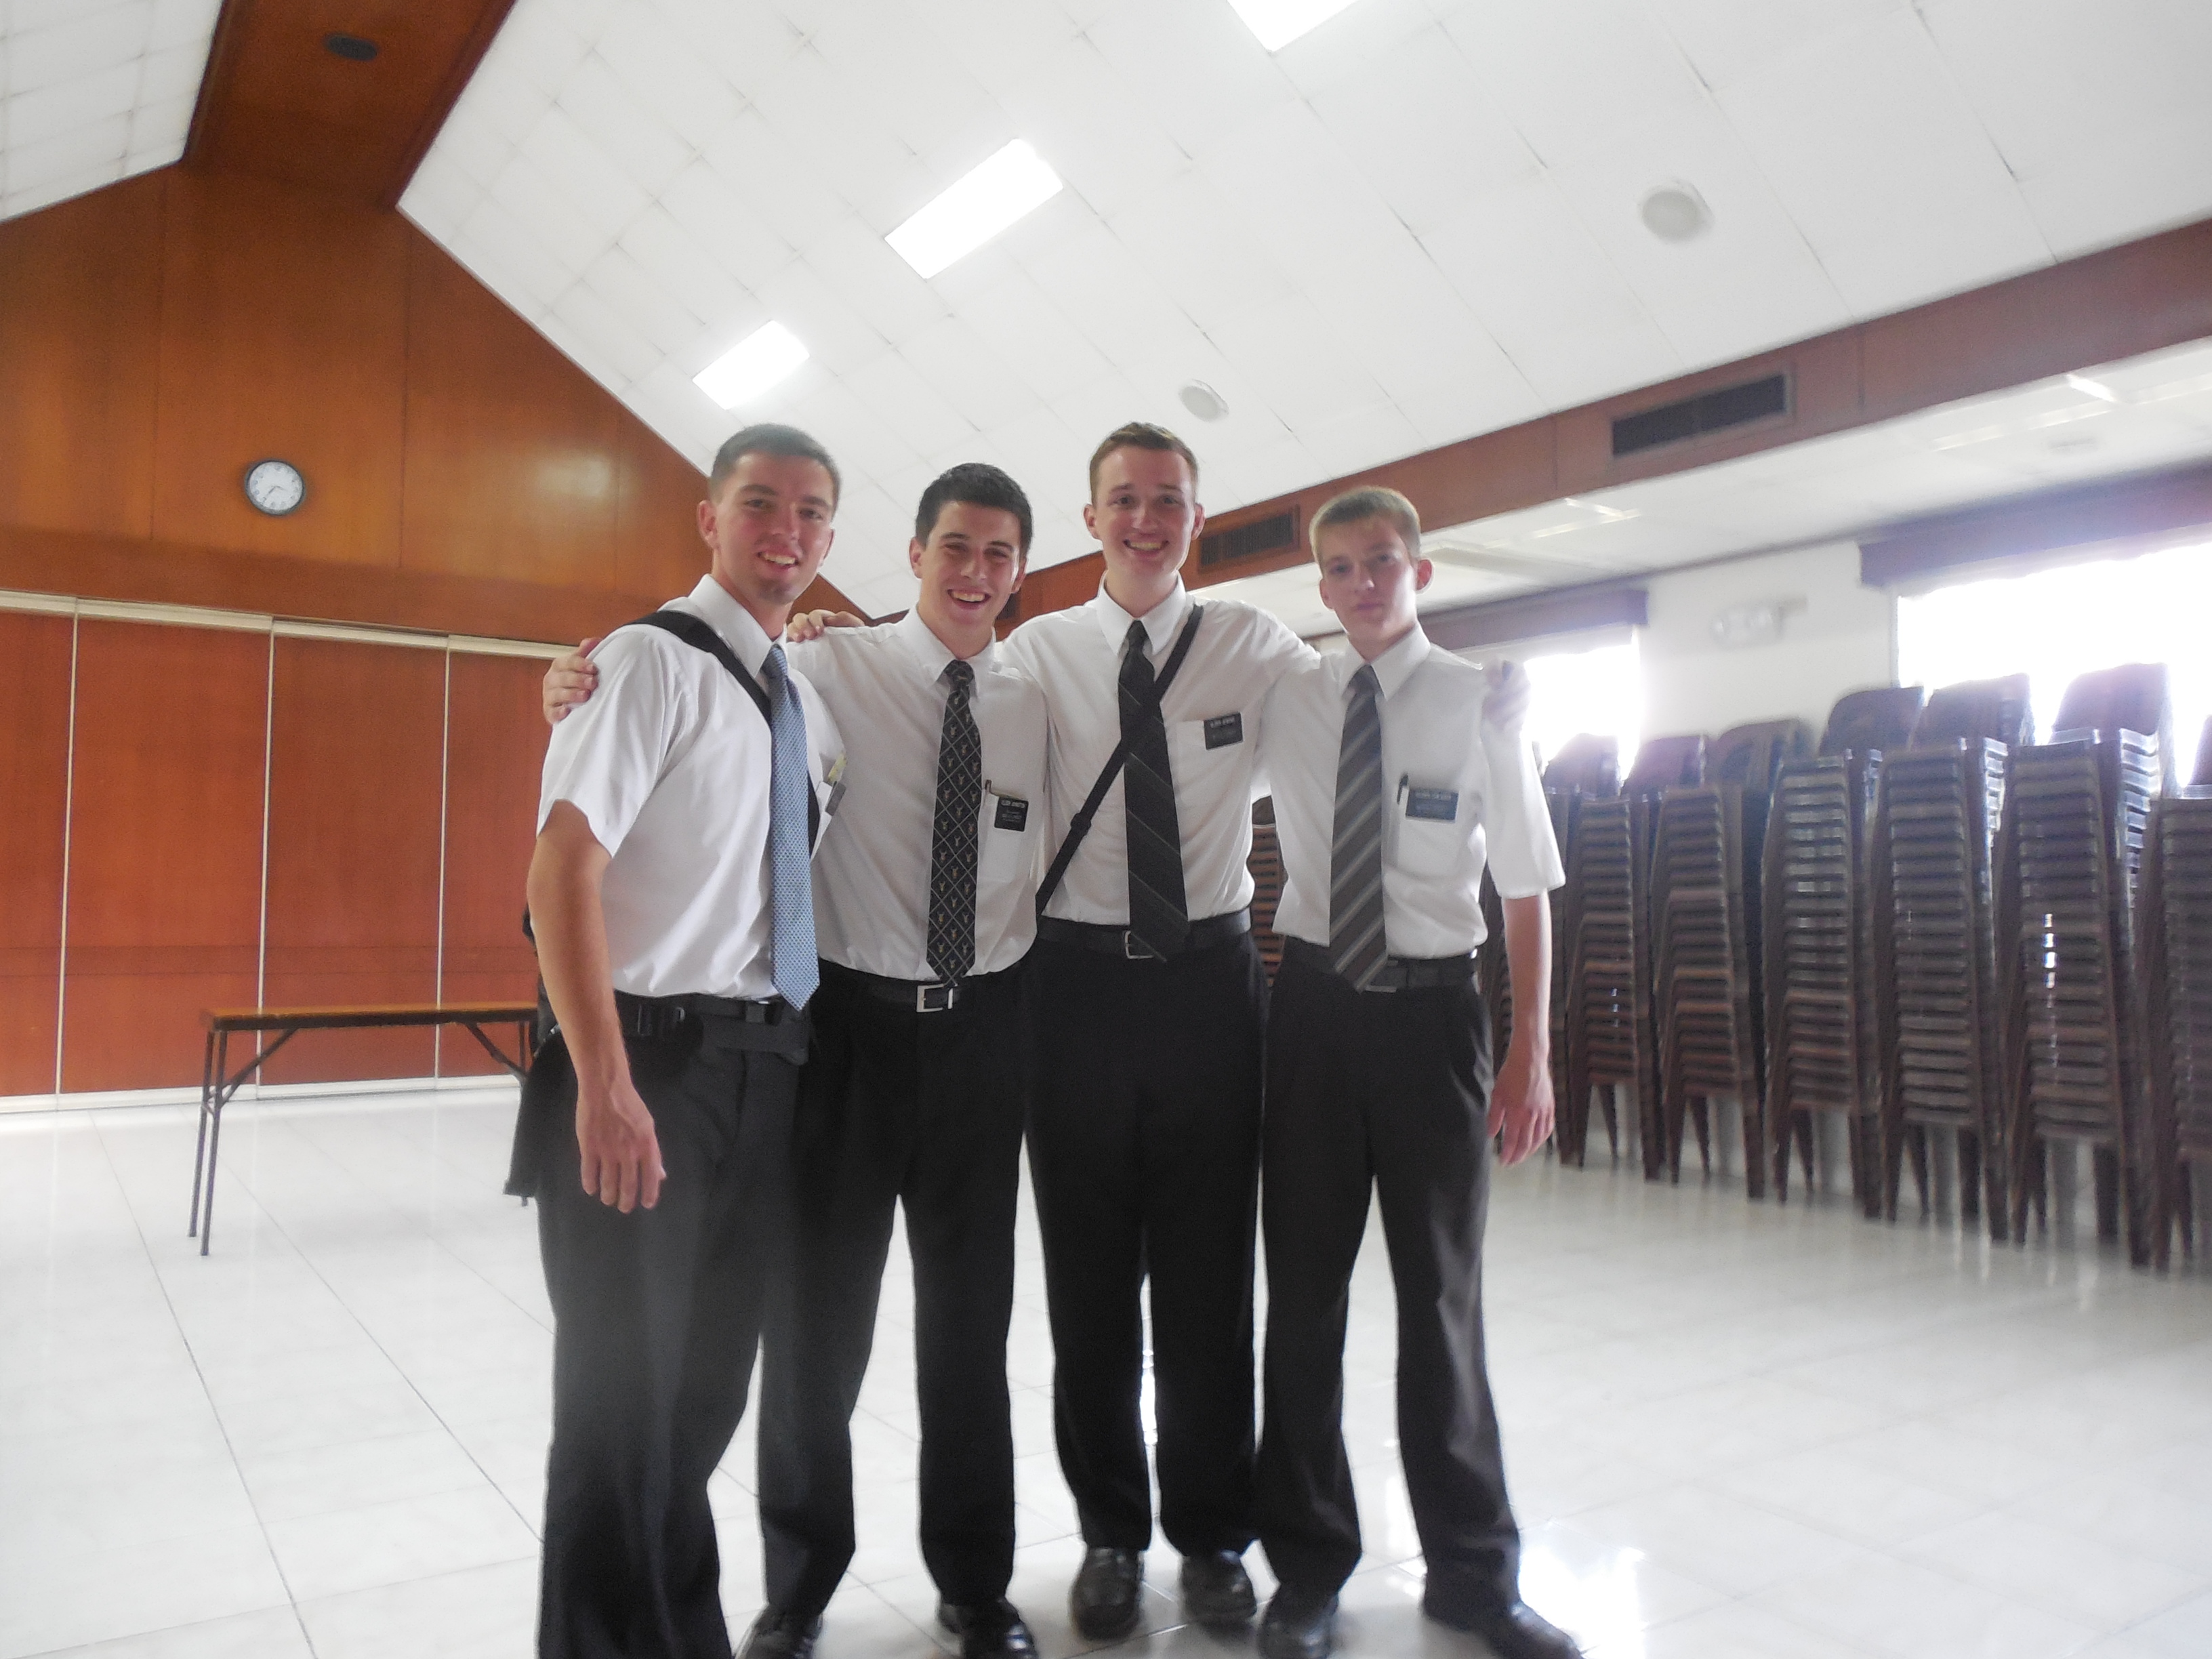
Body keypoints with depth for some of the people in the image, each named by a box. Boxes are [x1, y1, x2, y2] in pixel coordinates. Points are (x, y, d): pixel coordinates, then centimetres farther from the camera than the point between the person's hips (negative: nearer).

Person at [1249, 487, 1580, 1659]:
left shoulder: (1480, 702, -1)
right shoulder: (1282, 701, 3)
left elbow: (1525, 886, 0)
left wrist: (1532, 1051, -5)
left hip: (1432, 1005, -1)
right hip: (1313, 1002, 2)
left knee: (1442, 1293, 10)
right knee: (1304, 1291, 9)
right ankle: (1309, 1565, 27)